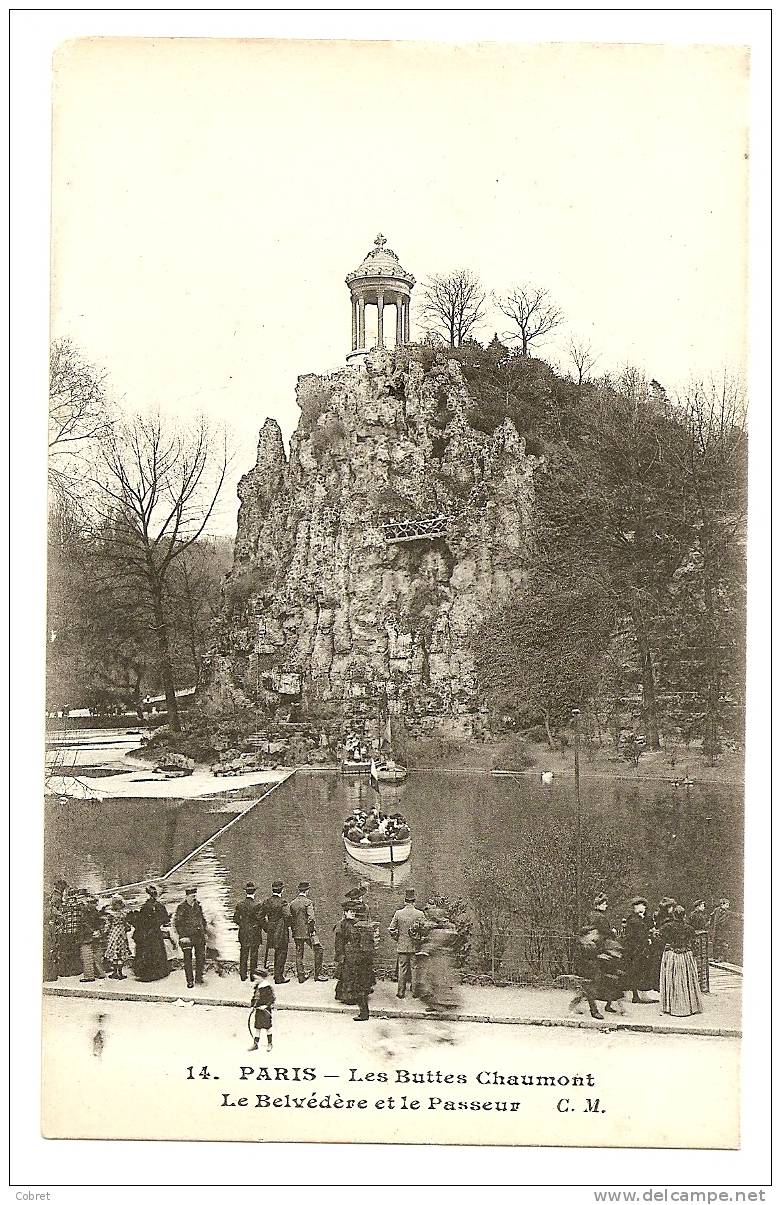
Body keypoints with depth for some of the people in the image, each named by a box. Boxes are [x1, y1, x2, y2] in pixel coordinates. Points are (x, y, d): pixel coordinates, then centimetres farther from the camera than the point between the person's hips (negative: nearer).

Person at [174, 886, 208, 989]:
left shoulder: (198, 906, 7)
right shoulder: (181, 908, -8)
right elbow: (177, 923, -8)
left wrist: (204, 933, 12)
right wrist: (182, 936, -13)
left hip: (199, 937, 4)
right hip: (187, 937, -4)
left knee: (201, 957, 5)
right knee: (187, 959, 3)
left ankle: (199, 978, 19)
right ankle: (190, 981, 12)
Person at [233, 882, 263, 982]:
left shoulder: (240, 904, -3)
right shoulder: (256, 905, -15)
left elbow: (235, 918, 2)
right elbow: (260, 919, -14)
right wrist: (262, 926, 5)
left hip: (243, 932, 3)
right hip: (255, 932, -3)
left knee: (243, 953, 12)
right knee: (253, 954, 7)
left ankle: (243, 975, 14)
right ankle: (252, 974, 9)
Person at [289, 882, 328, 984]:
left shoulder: (292, 903, 6)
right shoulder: (307, 902, -11)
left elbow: (291, 918, 10)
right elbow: (311, 918, -18)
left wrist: (293, 929, 18)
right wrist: (312, 931, -10)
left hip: (297, 933, 6)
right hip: (307, 931, -6)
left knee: (299, 954, 11)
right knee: (318, 950, 4)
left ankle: (301, 976, 13)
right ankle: (318, 974, 2)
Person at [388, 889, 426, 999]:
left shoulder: (398, 913, -3)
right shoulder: (419, 914, -8)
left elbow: (391, 929, -1)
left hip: (402, 946, 1)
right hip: (415, 946, -1)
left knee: (402, 969, 7)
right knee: (415, 968, 8)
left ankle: (401, 992, 9)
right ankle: (415, 991, 12)